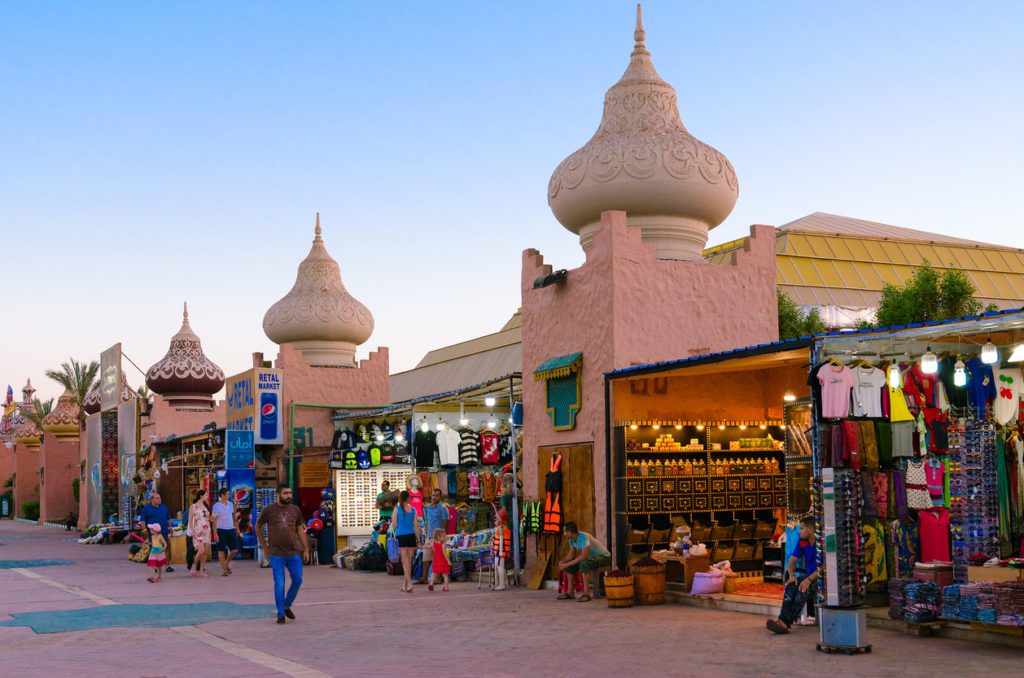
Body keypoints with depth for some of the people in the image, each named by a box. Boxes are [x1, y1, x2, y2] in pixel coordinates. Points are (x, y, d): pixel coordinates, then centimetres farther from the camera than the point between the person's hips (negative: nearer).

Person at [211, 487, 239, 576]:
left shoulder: (230, 504, 11)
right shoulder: (216, 506, -7)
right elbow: (214, 520, -8)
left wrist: (236, 528, 18)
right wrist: (215, 534, -13)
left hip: (231, 529, 5)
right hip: (221, 530, -5)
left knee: (234, 549, 1)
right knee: (221, 551, 0)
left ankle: (227, 564, 23)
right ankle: (224, 570, 6)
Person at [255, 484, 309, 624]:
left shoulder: (295, 510, 2)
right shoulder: (268, 510, -7)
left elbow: (300, 529, 10)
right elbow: (258, 526, 8)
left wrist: (306, 549, 7)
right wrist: (264, 547, 8)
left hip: (294, 553, 3)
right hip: (276, 554, -3)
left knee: (297, 581, 2)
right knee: (279, 584, -5)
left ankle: (287, 606, 24)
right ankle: (280, 614, 6)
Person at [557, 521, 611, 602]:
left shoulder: (583, 536, -29)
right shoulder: (571, 539, -2)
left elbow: (584, 556, -35)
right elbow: (571, 556, 4)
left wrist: (567, 564, -32)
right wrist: (562, 561, -16)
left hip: (604, 557, -9)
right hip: (591, 557, 9)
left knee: (583, 564, -35)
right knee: (570, 566, -2)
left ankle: (586, 594, -32)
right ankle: (570, 593, 1)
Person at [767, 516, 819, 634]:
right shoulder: (802, 543, 10)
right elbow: (792, 562, 8)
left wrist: (809, 579, -31)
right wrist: (792, 576, -14)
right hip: (808, 577, 5)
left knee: (803, 588, -35)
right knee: (791, 586, -27)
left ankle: (787, 623, -45)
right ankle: (783, 620, -46)